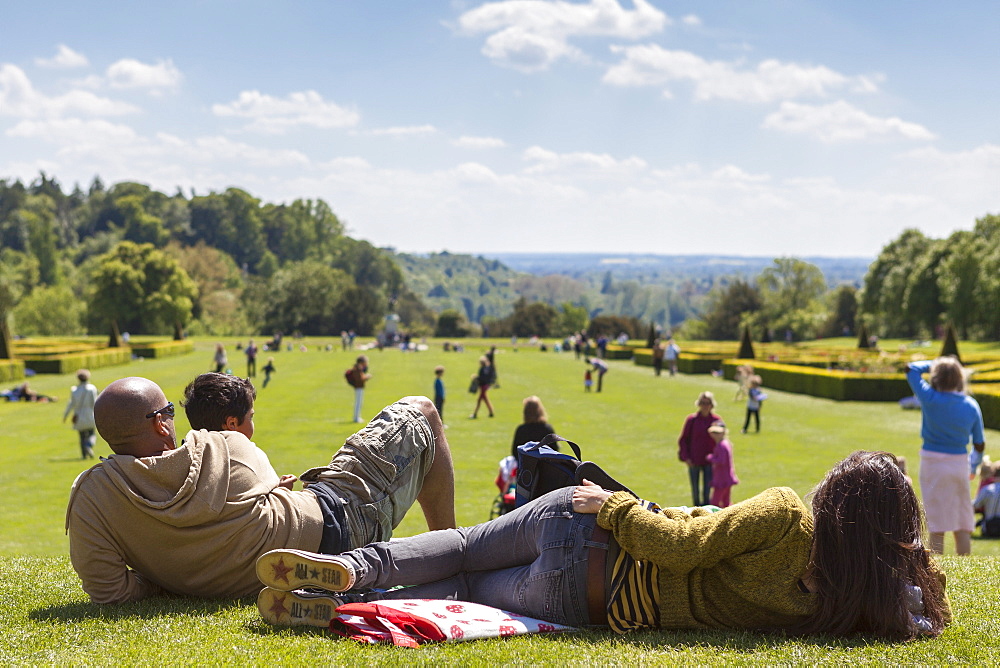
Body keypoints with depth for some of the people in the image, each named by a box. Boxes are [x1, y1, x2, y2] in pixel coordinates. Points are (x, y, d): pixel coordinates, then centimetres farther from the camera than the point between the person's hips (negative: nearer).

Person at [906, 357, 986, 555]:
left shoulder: (930, 399, -13)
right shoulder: (971, 405, -1)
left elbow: (911, 368, 0)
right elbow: (979, 444, 5)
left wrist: (931, 364, 14)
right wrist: (974, 464, 22)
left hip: (933, 462, -3)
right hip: (960, 463, 3)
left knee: (937, 523, 0)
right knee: (962, 523, 12)